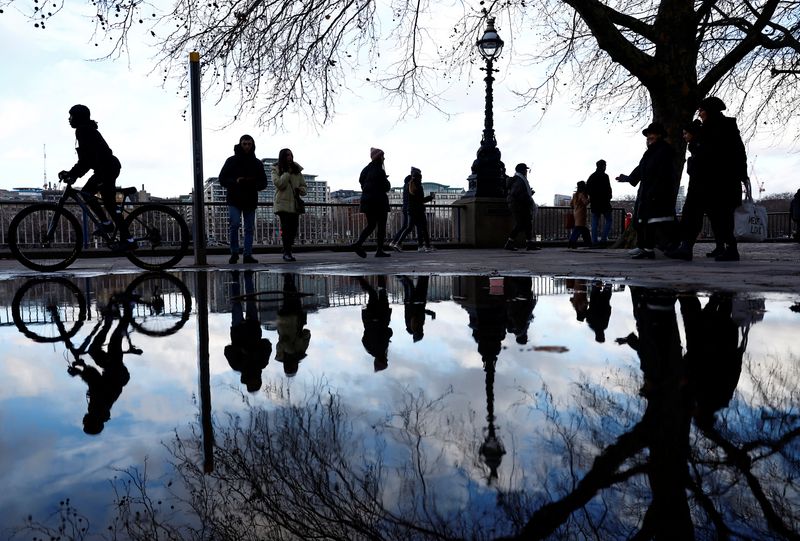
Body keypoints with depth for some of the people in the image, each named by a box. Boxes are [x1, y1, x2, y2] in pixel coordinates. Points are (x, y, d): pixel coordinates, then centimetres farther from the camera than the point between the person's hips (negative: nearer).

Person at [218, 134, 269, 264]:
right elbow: (222, 179, 3)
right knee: (235, 224, -14)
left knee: (249, 228, 3)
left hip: (250, 201, 3)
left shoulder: (257, 163, 12)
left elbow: (263, 183, 13)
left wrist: (254, 184, -10)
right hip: (234, 200, -3)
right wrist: (235, 181, -15)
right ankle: (234, 253, -3)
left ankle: (248, 254, 7)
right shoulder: (232, 161, 5)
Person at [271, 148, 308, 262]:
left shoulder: (297, 170, 15)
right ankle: (287, 253, -9)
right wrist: (288, 173, -11)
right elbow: (278, 183, -13)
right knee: (286, 228, -12)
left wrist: (300, 189, -5)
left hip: (295, 204, 5)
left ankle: (287, 252, 14)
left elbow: (305, 186, 17)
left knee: (293, 229, 3)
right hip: (283, 203, -5)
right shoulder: (276, 170, 4)